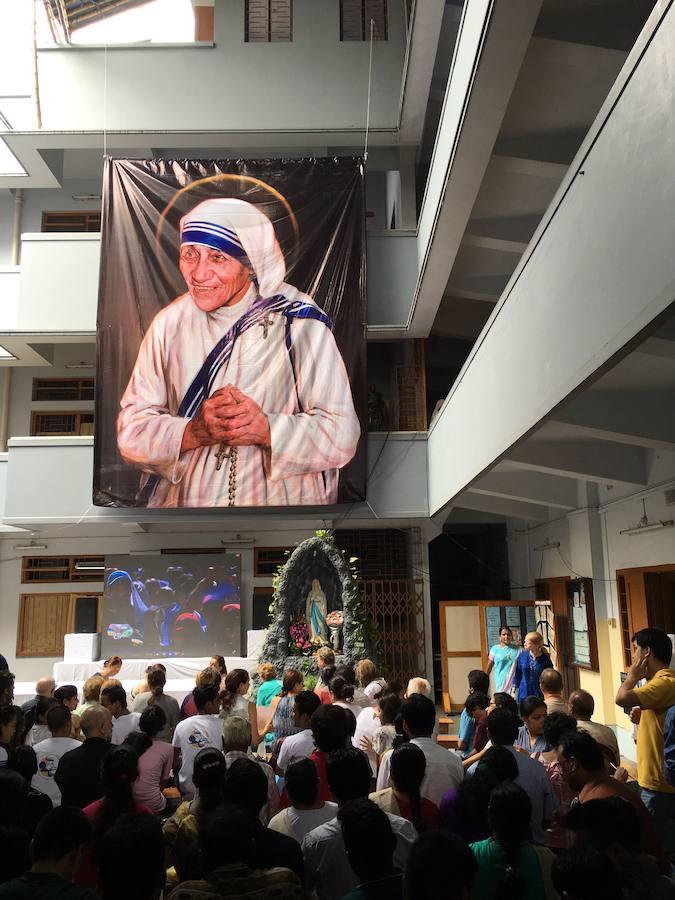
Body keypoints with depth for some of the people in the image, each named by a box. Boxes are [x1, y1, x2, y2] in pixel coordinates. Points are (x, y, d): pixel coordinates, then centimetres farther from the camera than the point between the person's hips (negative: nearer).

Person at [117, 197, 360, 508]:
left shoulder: (298, 322, -7)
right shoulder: (169, 323, 2)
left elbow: (341, 435, -9)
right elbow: (131, 431, 0)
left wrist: (266, 430, -22)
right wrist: (194, 432, -17)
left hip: (279, 499, -2)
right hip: (180, 499, 2)